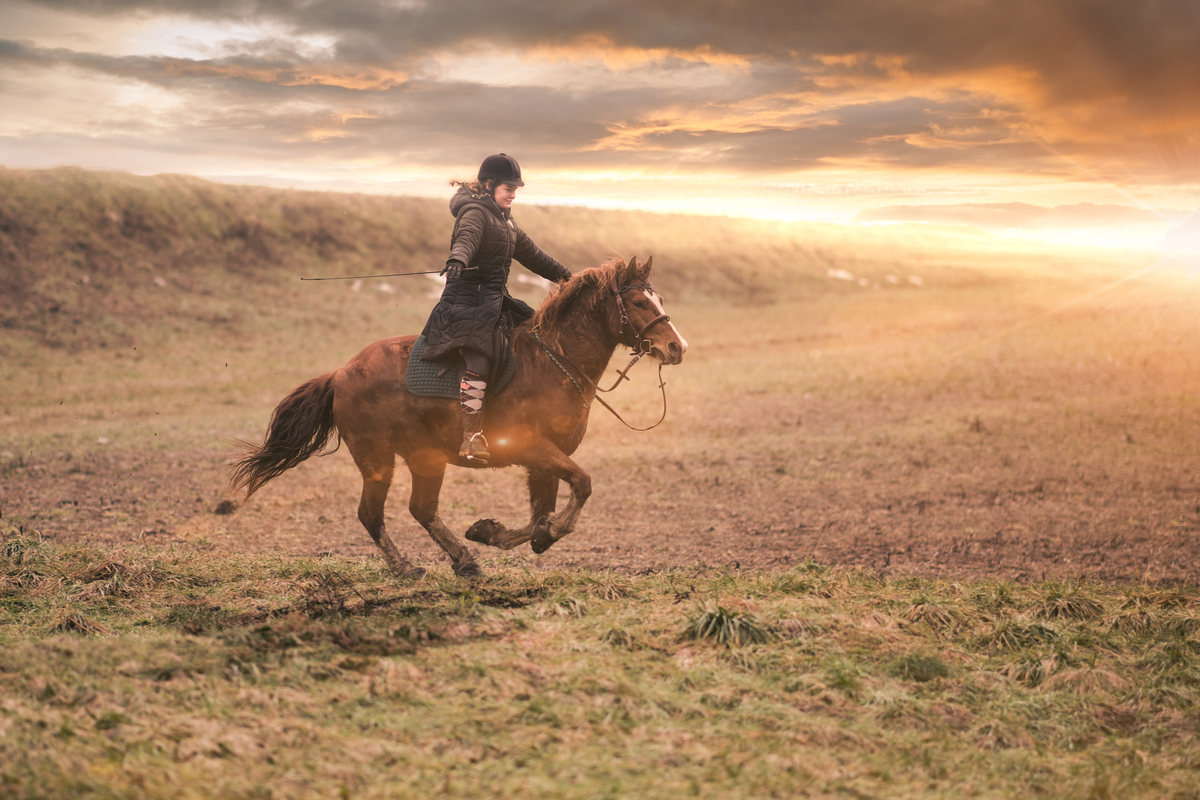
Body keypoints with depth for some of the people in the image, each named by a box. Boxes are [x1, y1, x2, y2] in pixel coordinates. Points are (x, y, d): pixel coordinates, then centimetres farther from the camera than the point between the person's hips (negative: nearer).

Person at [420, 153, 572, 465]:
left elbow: (530, 254, 31)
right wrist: (457, 261, -54)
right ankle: (472, 437, -31)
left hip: (496, 299, 10)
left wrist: (564, 275, 37)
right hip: (467, 300, -10)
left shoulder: (505, 220, 21)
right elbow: (466, 238, -33)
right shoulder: (476, 212, -10)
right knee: (479, 360, -28)